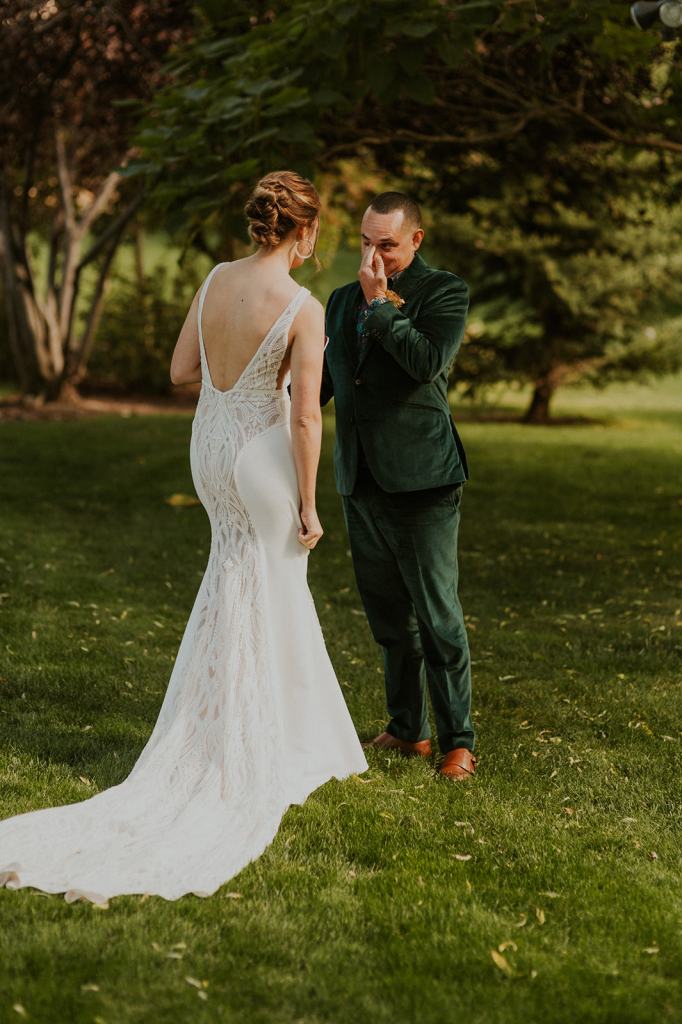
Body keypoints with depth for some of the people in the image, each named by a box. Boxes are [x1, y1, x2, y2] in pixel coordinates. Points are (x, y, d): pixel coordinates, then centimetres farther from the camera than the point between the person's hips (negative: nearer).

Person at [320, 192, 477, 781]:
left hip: (420, 480, -6)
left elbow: (429, 362, -20)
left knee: (438, 615, -3)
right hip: (361, 480, 6)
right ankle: (409, 730, 24)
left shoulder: (445, 292, -3)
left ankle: (458, 740, 6)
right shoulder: (344, 299, 15)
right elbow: (321, 379, 21)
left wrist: (380, 303, -14)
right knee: (389, 615, 13)